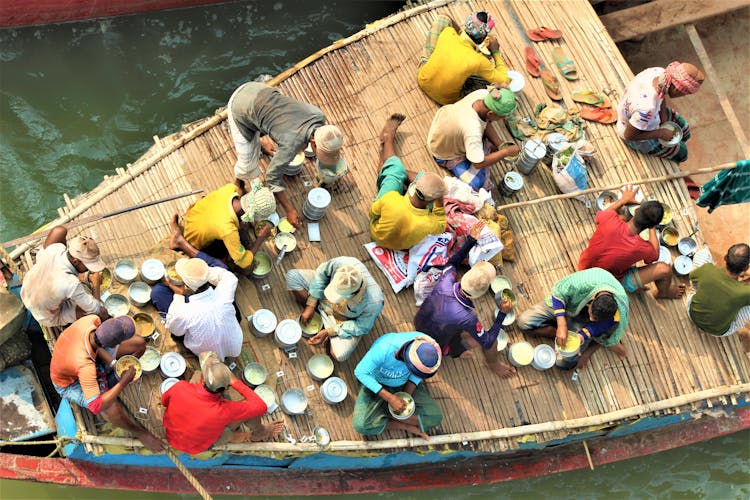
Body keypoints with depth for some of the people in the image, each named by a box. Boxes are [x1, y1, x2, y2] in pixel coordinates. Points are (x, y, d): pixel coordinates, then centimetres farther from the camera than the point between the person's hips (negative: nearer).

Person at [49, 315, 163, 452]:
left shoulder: (93, 319, -30)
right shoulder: (85, 367, -46)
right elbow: (95, 407, -43)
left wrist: (113, 363, -15)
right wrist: (123, 382, -36)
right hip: (70, 383, -6)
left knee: (139, 343, -5)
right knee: (112, 409, -31)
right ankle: (137, 431, 0)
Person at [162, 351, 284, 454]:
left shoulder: (180, 388, -32)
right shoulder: (223, 410, -39)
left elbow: (164, 401, -7)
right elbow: (261, 407, -25)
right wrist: (236, 382, -24)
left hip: (170, 436, 4)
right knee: (250, 407, -9)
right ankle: (259, 433, 28)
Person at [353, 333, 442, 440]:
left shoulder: (424, 344, -28)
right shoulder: (383, 349, -41)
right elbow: (360, 372, -30)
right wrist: (390, 398, -33)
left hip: (405, 383, 3)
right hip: (377, 384, -3)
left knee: (435, 418, -12)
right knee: (361, 425, -25)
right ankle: (406, 427, -5)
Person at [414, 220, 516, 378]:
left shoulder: (446, 281, -30)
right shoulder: (467, 318, -41)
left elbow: (451, 263, -4)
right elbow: (487, 342, -24)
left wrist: (471, 240, -3)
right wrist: (502, 314, -23)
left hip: (419, 324, 6)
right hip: (434, 348, -5)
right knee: (490, 339, -7)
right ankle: (493, 362, 27)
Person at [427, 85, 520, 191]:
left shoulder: (483, 94, -26)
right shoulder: (472, 131, -46)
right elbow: (478, 163, -34)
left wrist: (500, 145, -10)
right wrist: (506, 152, -26)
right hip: (446, 153, -7)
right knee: (480, 184, -13)